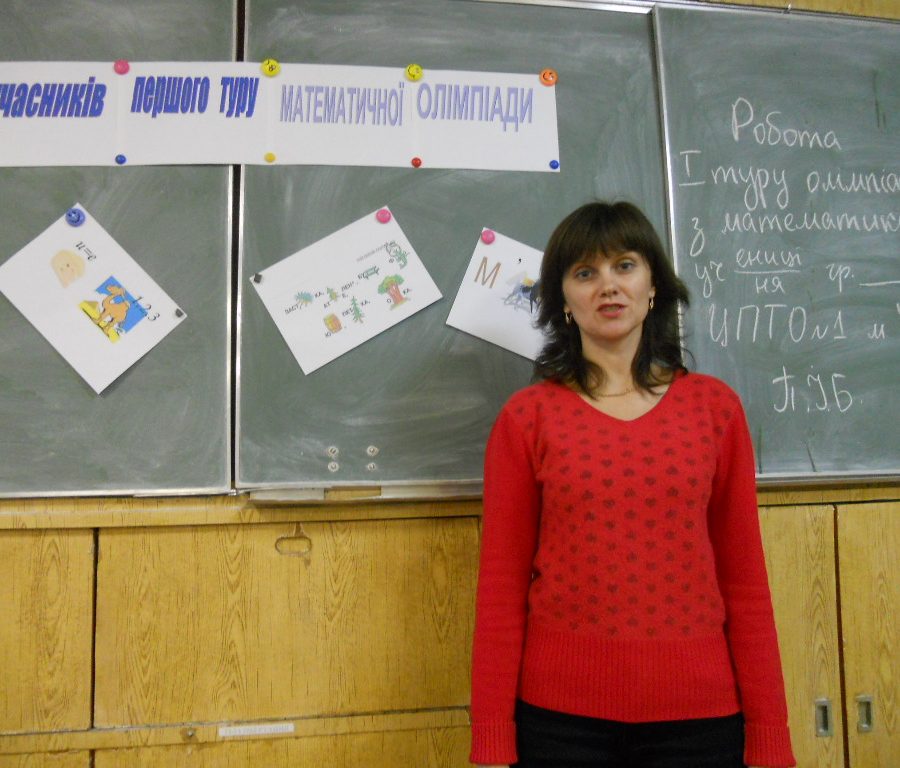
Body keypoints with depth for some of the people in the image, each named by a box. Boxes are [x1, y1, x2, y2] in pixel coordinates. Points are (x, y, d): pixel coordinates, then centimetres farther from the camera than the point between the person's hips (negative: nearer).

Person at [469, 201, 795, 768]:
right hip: (560, 710, -1)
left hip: (699, 710, 2)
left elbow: (745, 577, 3)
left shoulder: (715, 406, 2)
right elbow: (502, 586, -2)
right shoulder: (526, 418, -3)